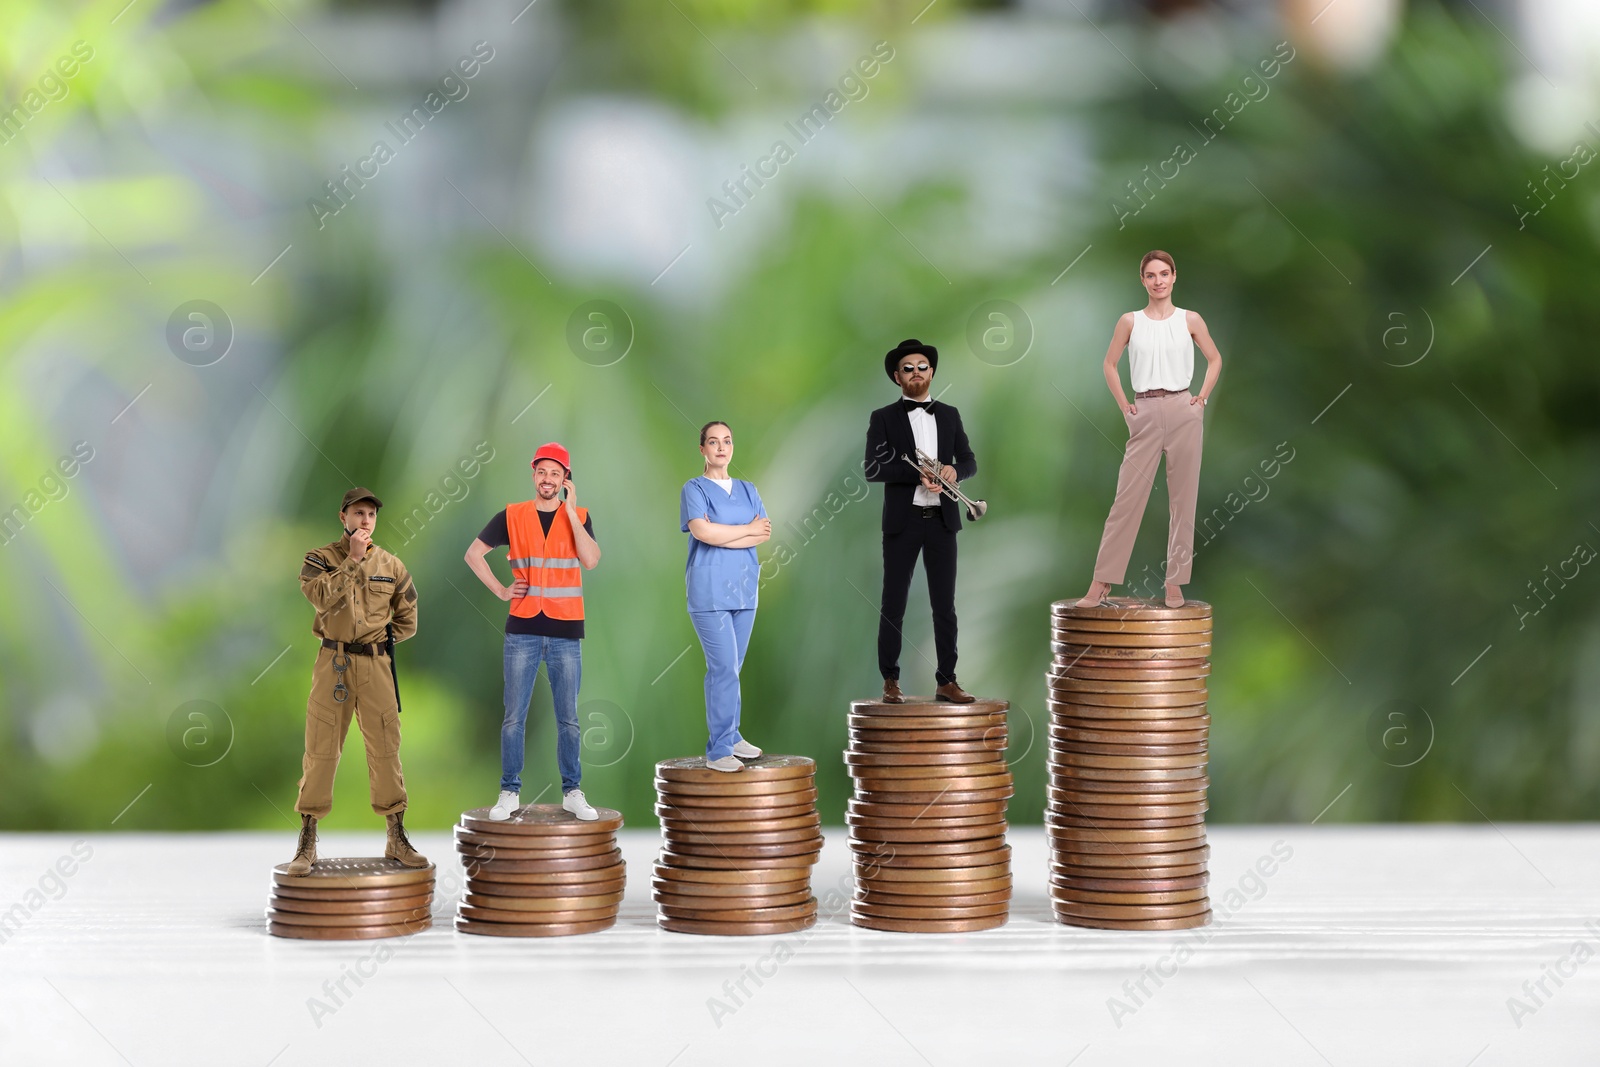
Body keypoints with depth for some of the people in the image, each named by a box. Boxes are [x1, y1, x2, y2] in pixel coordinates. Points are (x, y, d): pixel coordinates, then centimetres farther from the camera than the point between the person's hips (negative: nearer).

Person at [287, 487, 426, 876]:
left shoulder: (391, 566, 9)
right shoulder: (320, 559, 3)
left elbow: (406, 619, 17)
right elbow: (324, 596, -17)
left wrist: (381, 641, 7)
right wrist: (353, 559, -14)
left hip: (376, 665, 2)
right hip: (332, 664, -2)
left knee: (385, 749, 1)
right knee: (321, 749, -1)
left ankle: (397, 838, 9)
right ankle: (307, 843, 4)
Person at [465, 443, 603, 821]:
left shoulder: (578, 517, 6)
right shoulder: (512, 516, 5)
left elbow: (591, 560, -11)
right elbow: (474, 554, 11)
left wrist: (569, 510, -12)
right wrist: (500, 591, 1)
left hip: (566, 632, 0)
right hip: (523, 630, 0)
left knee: (568, 718, 4)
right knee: (514, 717, 0)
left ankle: (572, 792, 11)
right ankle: (510, 793, 5)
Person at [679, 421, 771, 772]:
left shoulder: (748, 491, 15)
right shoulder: (694, 489, 0)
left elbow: (765, 534, 2)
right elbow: (702, 531, -16)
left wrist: (722, 536, -11)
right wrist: (748, 530, -7)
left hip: (744, 586, 5)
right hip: (709, 589, -5)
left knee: (732, 667, 9)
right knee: (724, 667, -11)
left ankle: (730, 738, 18)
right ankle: (718, 750, -9)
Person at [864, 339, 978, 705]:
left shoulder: (949, 415, 12)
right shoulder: (883, 418, 1)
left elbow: (970, 461, 10)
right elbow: (873, 469, -10)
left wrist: (954, 470, -14)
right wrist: (920, 474, -21)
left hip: (942, 520, 3)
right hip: (902, 521, -3)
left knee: (944, 604, 4)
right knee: (893, 605, 1)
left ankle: (946, 680, 8)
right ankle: (890, 681, 8)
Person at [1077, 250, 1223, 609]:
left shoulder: (1190, 320, 4)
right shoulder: (1130, 321, 4)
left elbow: (1215, 359, 15)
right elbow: (1110, 365, 12)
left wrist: (1202, 397, 5)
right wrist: (1124, 405, 4)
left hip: (1182, 411, 0)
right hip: (1145, 415, 0)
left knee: (1183, 499, 2)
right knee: (1127, 498, -3)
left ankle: (1175, 583, 8)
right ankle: (1101, 584, -2)